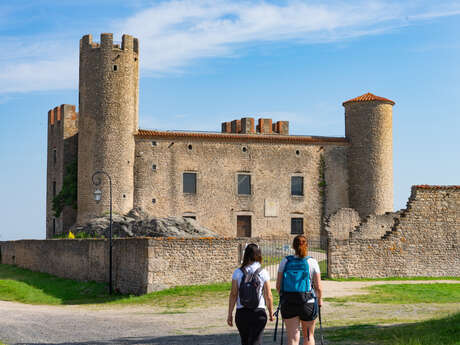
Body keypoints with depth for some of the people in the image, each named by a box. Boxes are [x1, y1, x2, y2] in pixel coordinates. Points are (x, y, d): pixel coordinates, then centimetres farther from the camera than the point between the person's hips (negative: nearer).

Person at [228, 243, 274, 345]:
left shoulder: (238, 273, -2)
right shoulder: (263, 273, -4)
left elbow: (233, 295, -3)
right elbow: (268, 296, -3)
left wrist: (230, 314, 3)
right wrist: (271, 313, 11)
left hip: (241, 313, 2)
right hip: (258, 312, -2)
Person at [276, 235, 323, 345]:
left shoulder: (285, 262, -1)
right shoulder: (312, 262, -5)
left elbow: (278, 286, 1)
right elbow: (318, 287, -4)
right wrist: (319, 299, 15)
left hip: (288, 303, 1)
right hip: (308, 302, -1)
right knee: (308, 336, 17)